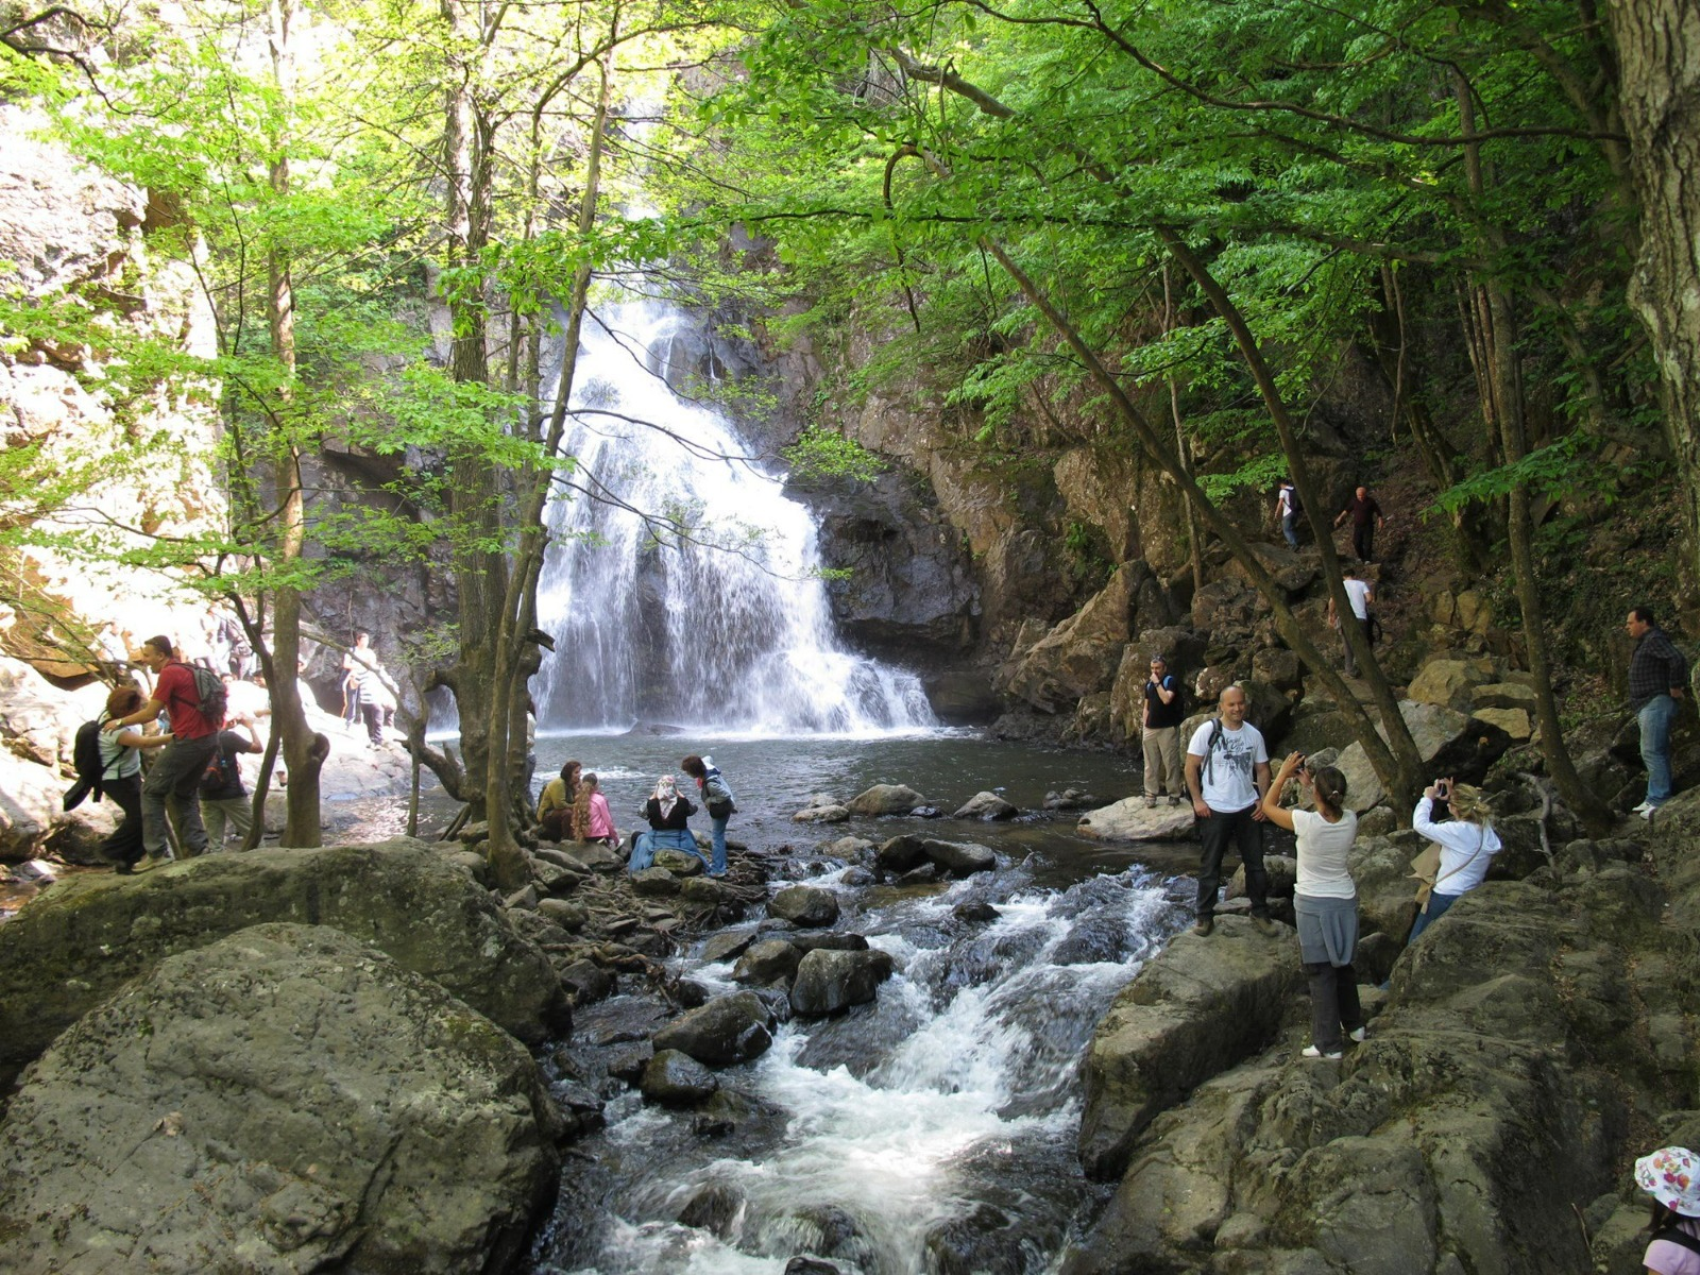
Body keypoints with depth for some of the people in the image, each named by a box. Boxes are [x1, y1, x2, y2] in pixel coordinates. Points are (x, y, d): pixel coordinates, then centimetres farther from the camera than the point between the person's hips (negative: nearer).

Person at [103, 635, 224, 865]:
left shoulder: (169, 674, -10)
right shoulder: (187, 670, 18)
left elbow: (150, 714, -9)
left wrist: (120, 722, 4)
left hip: (188, 741, -9)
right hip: (209, 738, 9)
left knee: (152, 791, 1)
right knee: (184, 794, 19)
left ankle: (157, 852, -2)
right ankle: (196, 846, 11)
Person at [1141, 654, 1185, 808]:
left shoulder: (1171, 681, -8)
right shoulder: (1148, 683, 11)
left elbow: (1166, 699, -25)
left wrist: (1157, 683, -19)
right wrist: (1144, 726, 11)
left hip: (1168, 728, -5)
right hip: (1150, 729, 6)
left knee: (1170, 763, -1)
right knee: (1150, 764, 6)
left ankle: (1174, 795, 7)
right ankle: (1150, 795, 10)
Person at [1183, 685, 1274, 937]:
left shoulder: (1254, 734, 2)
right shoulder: (1207, 731, -9)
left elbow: (1262, 769, 10)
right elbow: (1191, 767, -6)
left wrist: (1263, 799, -2)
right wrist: (1197, 800, -11)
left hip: (1248, 809, 3)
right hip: (1215, 810, -3)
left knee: (1255, 863, 12)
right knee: (1210, 866, 7)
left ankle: (1260, 913, 27)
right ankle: (1205, 917, 18)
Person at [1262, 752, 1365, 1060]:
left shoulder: (1307, 822, -24)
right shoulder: (1350, 821, -10)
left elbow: (1268, 806, -8)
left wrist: (1284, 773, -2)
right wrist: (1308, 786, 12)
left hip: (1313, 904, -5)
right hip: (1345, 900, 5)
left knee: (1321, 974, 3)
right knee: (1344, 965, 23)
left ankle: (1329, 1044, 10)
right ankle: (1353, 1024, 40)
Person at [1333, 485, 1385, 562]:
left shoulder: (1370, 501, -9)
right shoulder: (1354, 501, -3)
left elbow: (1378, 511, 1)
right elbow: (1347, 510, 10)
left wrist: (1380, 520, -2)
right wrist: (1340, 518, 7)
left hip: (1368, 526, -2)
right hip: (1357, 526, 2)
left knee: (1367, 543, -5)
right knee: (1356, 543, 0)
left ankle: (1368, 559, 9)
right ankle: (1361, 557, 23)